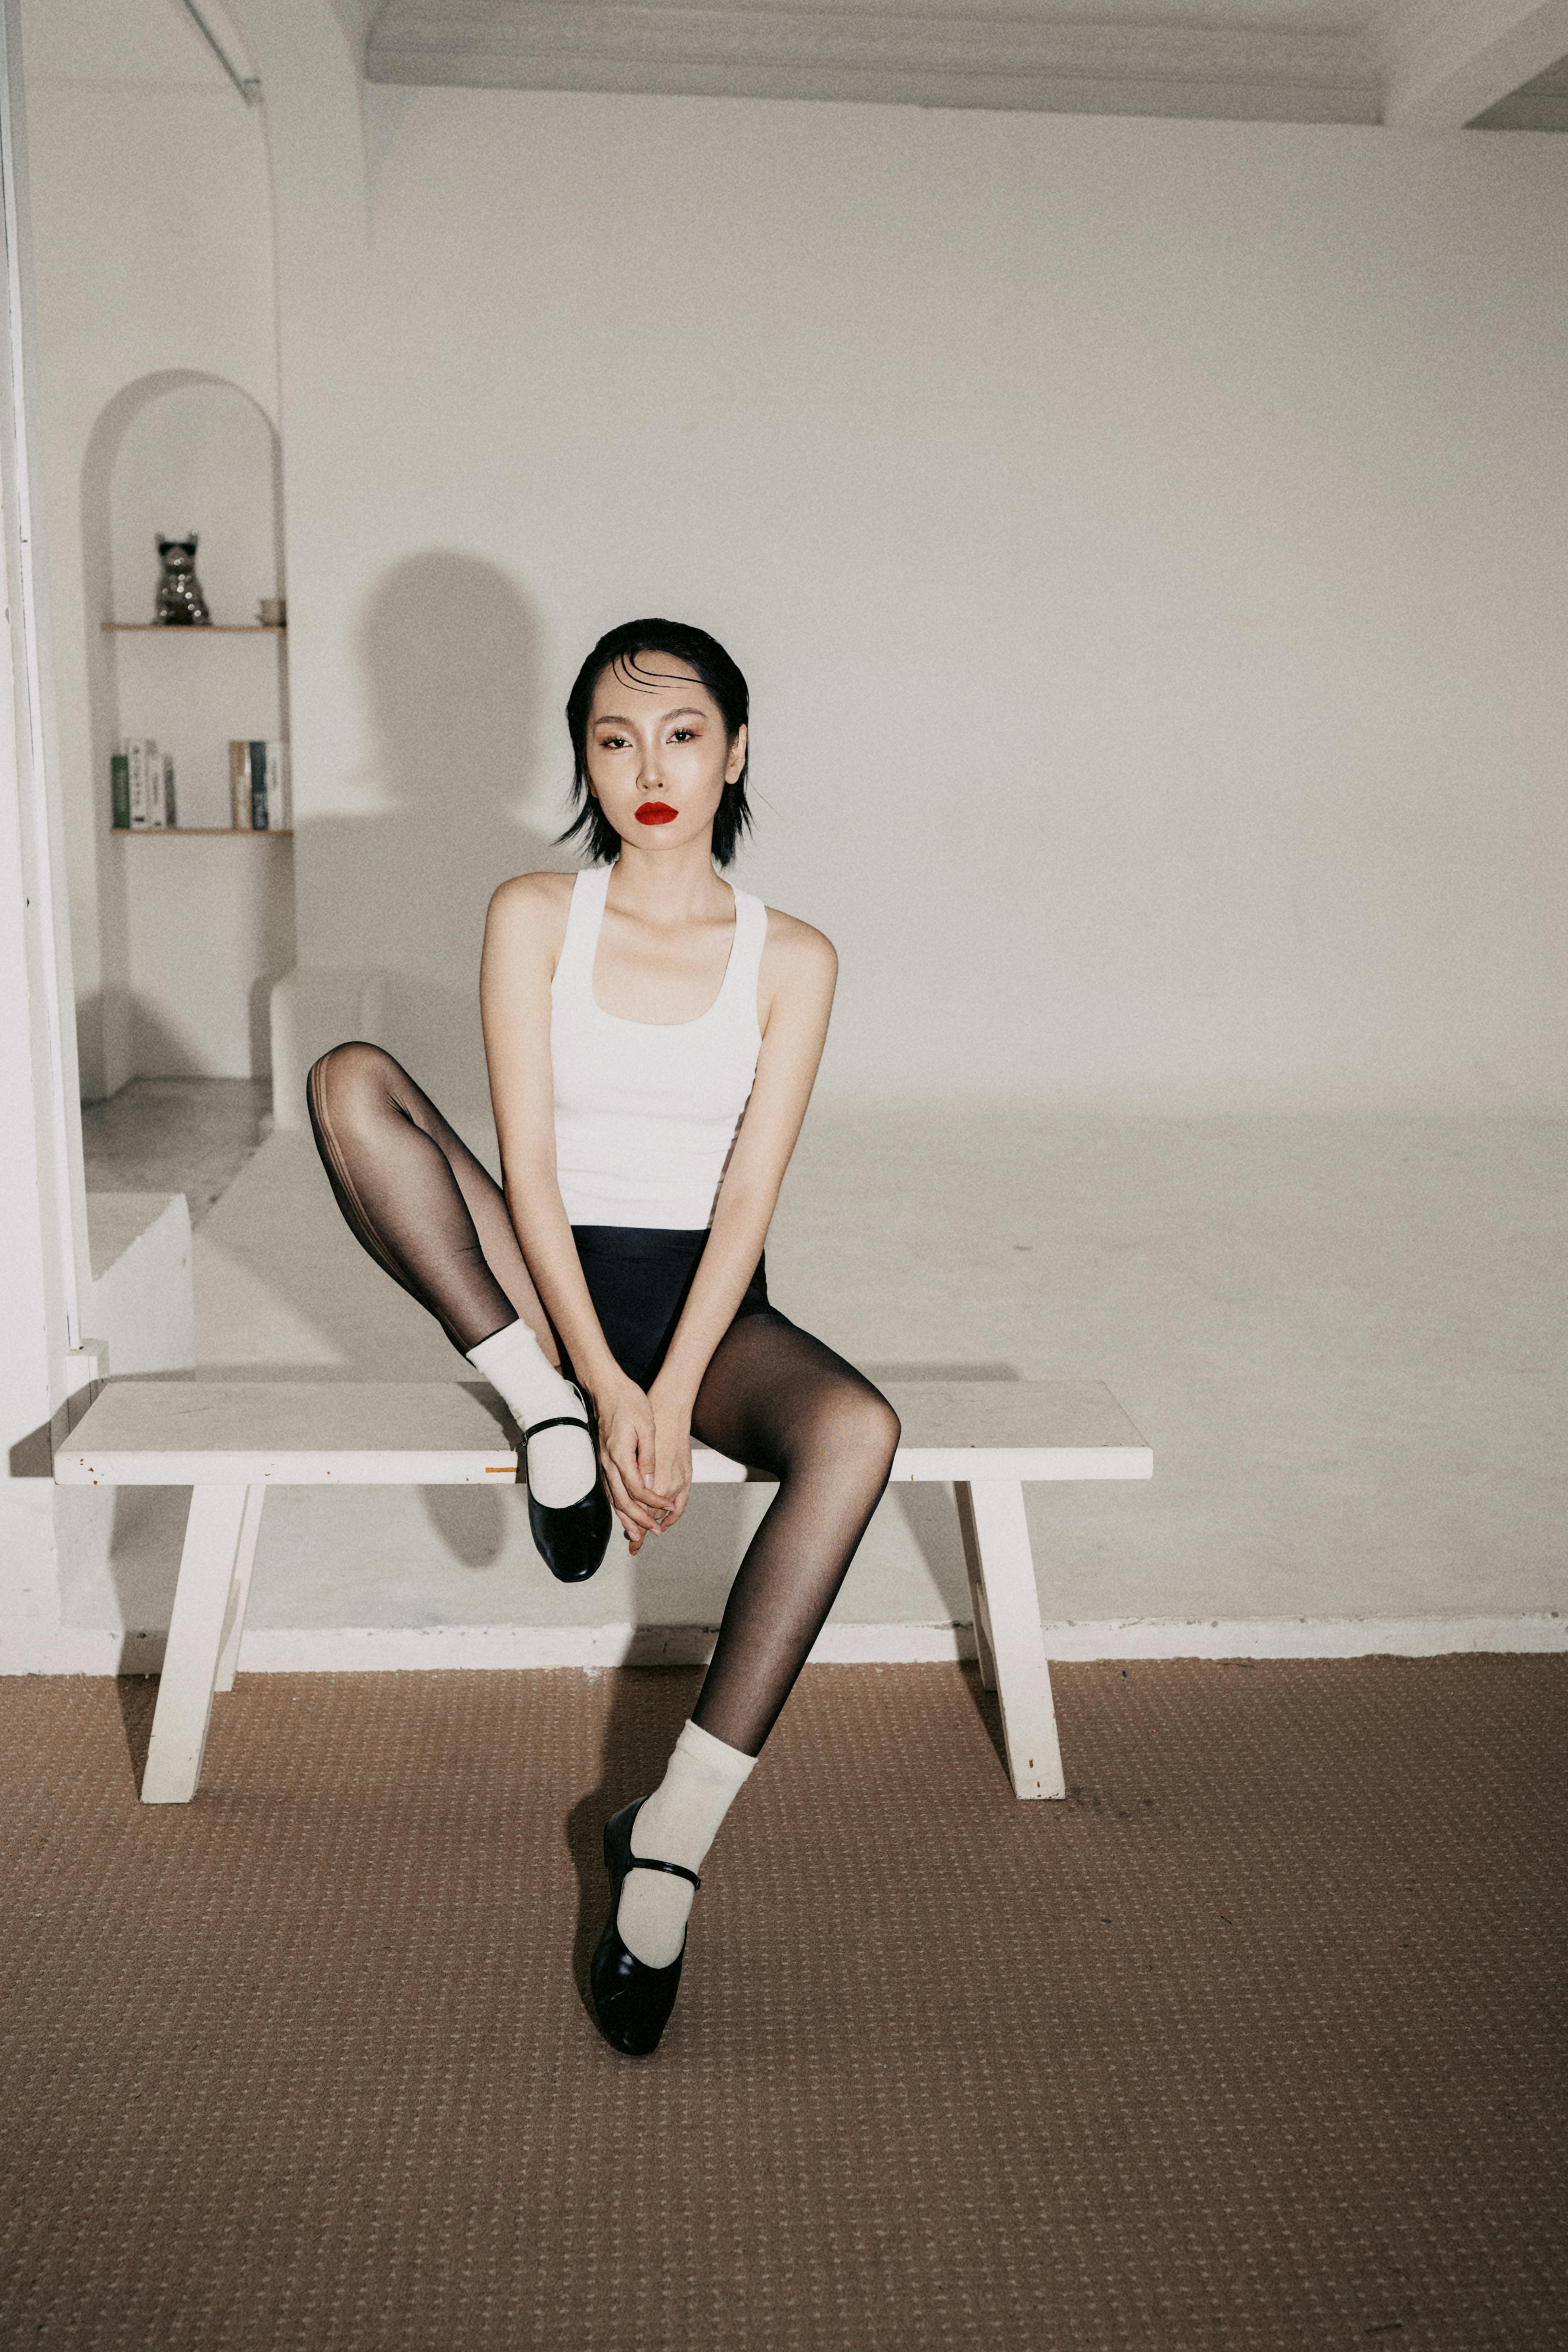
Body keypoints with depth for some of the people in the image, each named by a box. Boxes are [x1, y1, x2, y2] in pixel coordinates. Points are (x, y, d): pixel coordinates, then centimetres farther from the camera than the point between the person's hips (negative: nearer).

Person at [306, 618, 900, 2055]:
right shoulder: (534, 917, 1)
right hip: (545, 1292, 1)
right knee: (351, 1080, -21)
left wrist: (666, 1403, -20)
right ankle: (544, 1418, -21)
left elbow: (749, 1196, -7)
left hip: (709, 1305, 0)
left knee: (858, 1434, -34)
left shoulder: (790, 958, 1)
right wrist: (595, 1392, -19)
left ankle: (674, 1833, -28)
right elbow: (529, 1165, -8)